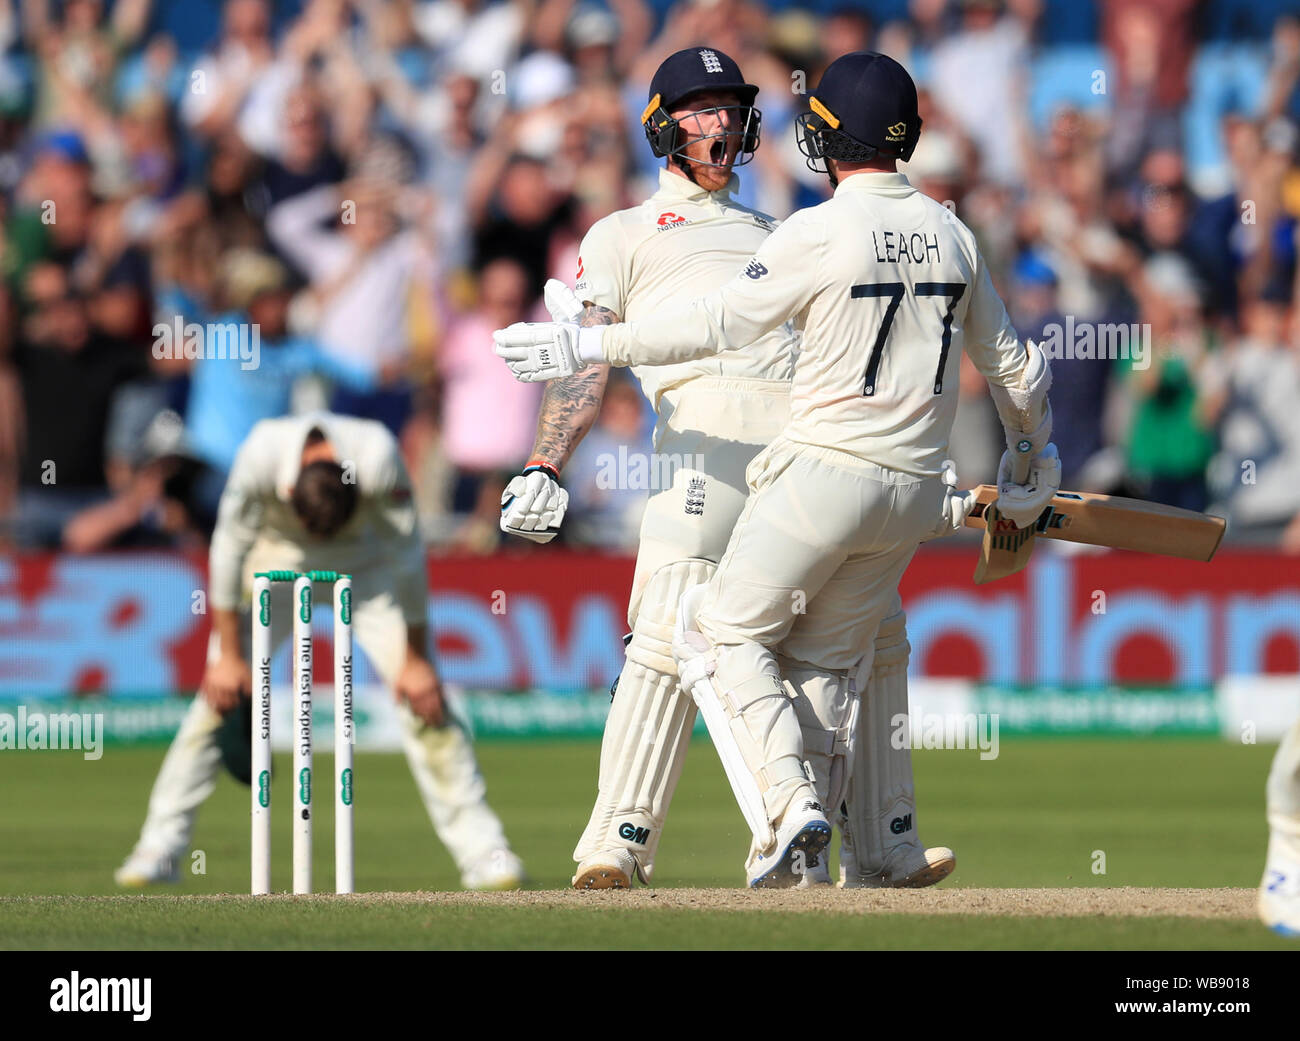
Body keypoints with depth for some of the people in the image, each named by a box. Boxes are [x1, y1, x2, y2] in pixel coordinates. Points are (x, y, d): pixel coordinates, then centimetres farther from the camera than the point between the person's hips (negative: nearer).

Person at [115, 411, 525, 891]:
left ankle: (480, 849, -8)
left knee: (423, 693, -12)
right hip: (277, 559, 0)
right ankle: (161, 846, -5)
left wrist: (415, 660, -16)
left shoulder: (379, 458, -36)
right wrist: (229, 656, -17)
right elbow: (230, 550, -22)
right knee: (219, 690, -11)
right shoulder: (260, 456, -36)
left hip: (366, 565, 0)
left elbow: (406, 560, -23)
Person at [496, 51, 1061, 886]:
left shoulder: (821, 232, -11)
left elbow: (722, 324, -11)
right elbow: (1011, 363, 18)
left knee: (724, 633, 6)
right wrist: (1036, 462, 34)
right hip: (913, 493, 6)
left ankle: (789, 807, -12)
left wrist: (592, 346, -3)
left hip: (825, 471, -6)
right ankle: (834, 859, 6)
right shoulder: (952, 236, 9)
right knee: (826, 661, 14)